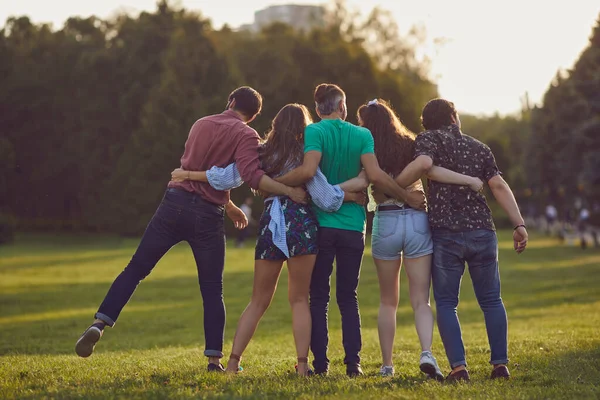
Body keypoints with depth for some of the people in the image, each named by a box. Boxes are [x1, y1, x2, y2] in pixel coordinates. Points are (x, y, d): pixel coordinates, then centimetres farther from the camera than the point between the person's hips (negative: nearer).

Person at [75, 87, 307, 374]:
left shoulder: (201, 124, 18)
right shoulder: (246, 135, 0)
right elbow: (251, 175, -19)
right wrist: (289, 191, -17)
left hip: (175, 202, 3)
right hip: (207, 216, -3)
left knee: (136, 269, 8)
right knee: (212, 291, 6)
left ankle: (99, 324, -6)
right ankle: (214, 359, 3)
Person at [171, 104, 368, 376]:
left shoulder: (262, 153, 8)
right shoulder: (303, 155, -1)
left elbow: (226, 178, 5)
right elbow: (324, 196, -9)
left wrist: (188, 174, 15)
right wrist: (351, 195, 3)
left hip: (271, 225, 3)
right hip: (301, 224, -3)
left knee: (259, 301, 11)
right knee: (299, 299, 4)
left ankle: (233, 362, 5)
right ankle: (302, 365, -4)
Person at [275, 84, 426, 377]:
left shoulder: (314, 132, -5)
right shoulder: (362, 135, 3)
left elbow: (308, 171, -22)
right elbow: (376, 176, -9)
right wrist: (408, 197, 1)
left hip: (321, 223, -2)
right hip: (353, 225, 2)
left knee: (318, 298, 6)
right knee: (348, 299, 10)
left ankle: (320, 364, 3)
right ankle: (353, 364, 6)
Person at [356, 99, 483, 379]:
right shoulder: (411, 145, 4)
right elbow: (431, 170, -11)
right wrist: (470, 180, -10)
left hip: (385, 223, -1)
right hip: (418, 222, 1)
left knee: (388, 301, 14)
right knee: (420, 300, 4)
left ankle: (386, 365, 14)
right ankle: (426, 352, -20)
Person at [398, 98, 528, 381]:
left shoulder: (428, 139, 3)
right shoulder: (479, 148, 14)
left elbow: (424, 162, -20)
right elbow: (499, 186, 4)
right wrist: (519, 224, 2)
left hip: (446, 233, -3)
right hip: (482, 231, 3)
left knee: (446, 303, 4)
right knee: (491, 300, 13)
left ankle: (459, 366, -7)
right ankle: (500, 364, 8)